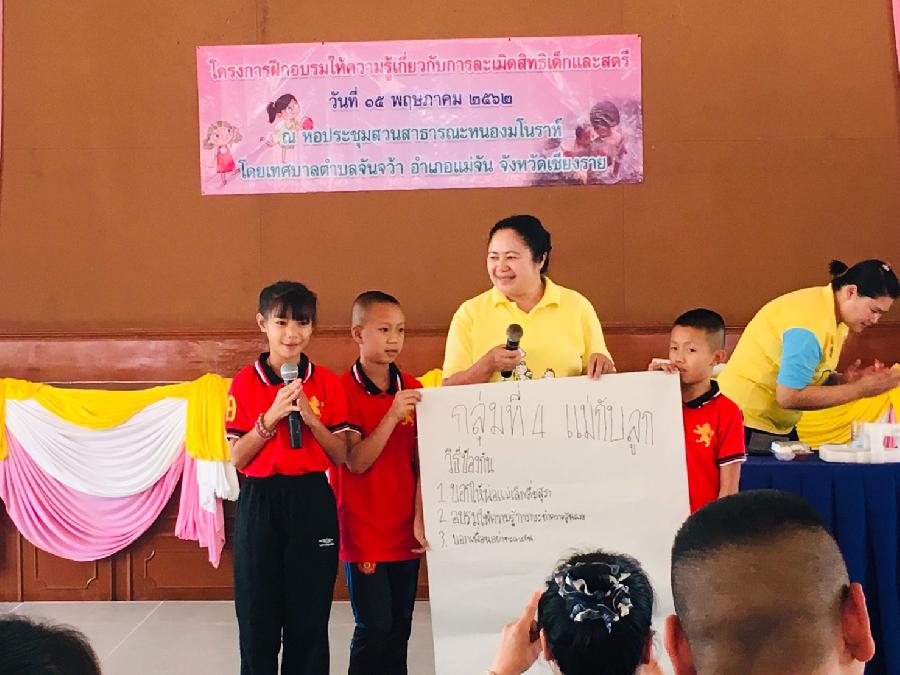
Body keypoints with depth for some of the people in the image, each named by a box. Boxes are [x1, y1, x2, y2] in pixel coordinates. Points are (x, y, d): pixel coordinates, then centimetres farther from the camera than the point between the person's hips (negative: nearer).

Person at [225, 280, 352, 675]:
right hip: (259, 503, 0)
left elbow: (341, 457, 1)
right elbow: (237, 458, -3)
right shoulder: (245, 383, -1)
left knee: (310, 619, 6)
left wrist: (311, 419, -14)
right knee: (257, 617, 7)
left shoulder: (327, 384, 1)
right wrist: (271, 418, -16)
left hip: (313, 502, 0)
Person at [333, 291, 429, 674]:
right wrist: (392, 416, -24)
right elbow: (356, 463, -15)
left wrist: (420, 518, -5)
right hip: (363, 530, -4)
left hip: (405, 529, 4)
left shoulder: (412, 389, 4)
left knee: (400, 627, 10)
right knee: (374, 627, -3)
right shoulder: (343, 390, -10)